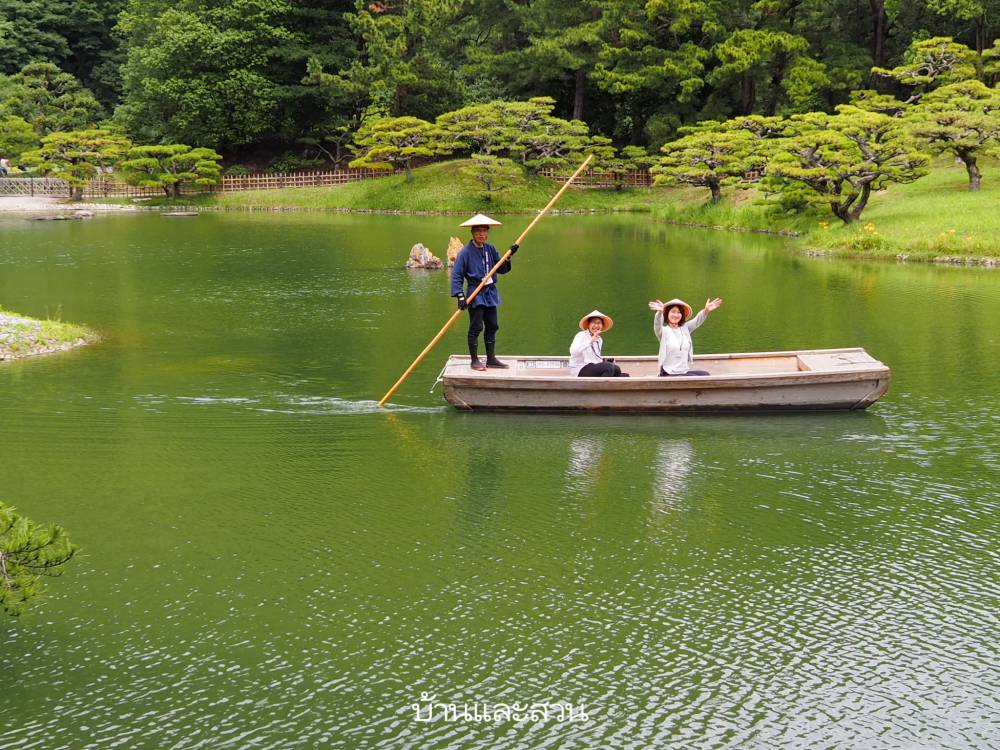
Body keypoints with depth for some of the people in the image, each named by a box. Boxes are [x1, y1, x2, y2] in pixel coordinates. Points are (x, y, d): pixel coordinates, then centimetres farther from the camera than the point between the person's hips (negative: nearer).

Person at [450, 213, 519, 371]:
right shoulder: (466, 252, -11)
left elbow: (501, 269, 14)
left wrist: (509, 256, -3)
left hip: (490, 293, 7)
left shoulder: (490, 249, 8)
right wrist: (460, 296, -21)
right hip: (475, 293, -7)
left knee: (492, 326, 11)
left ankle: (491, 359, 21)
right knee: (476, 327, -3)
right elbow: (456, 275, -13)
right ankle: (474, 360, 6)